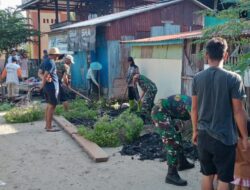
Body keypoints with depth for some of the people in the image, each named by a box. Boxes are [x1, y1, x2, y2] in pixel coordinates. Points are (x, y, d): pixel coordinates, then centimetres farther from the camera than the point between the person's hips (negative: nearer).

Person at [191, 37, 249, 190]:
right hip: (225, 137, -4)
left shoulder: (198, 78, -1)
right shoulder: (233, 78, -13)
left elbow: (194, 108, 5)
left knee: (207, 175, 18)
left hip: (203, 136, 4)